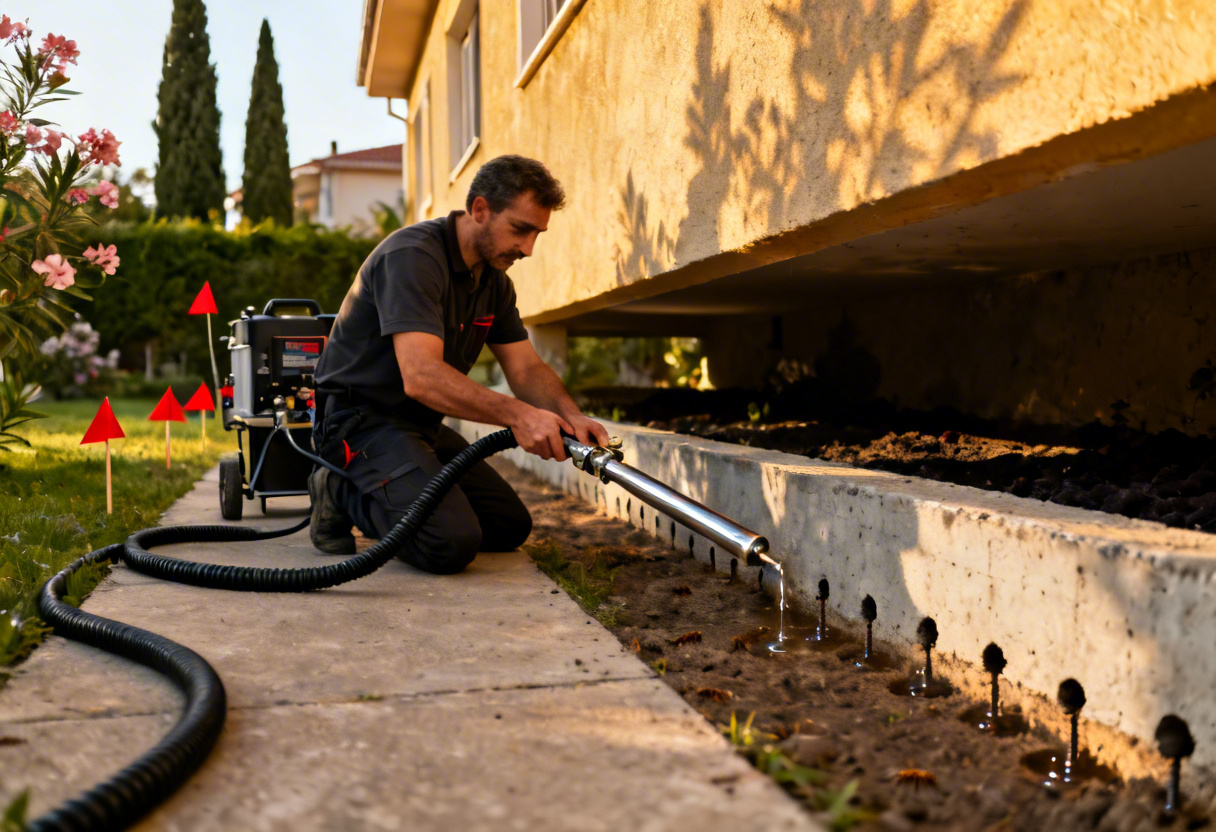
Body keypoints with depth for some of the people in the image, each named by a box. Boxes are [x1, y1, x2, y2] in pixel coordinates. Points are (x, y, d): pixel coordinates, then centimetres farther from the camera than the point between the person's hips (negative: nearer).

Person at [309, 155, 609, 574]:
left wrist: (570, 416, -18)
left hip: (421, 424, 10)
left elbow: (526, 367, 2)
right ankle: (342, 493, -1)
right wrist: (515, 415, -43)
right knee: (452, 542, -27)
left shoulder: (493, 280, 7)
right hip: (361, 416, -9)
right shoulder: (412, 256, -23)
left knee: (511, 526, 10)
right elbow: (421, 376, -35)